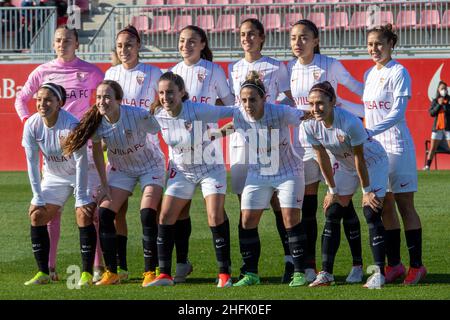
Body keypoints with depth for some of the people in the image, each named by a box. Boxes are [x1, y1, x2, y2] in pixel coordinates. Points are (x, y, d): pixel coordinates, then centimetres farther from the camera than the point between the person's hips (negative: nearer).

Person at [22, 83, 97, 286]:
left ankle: (87, 273, -13)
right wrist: (38, 197, -11)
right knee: (36, 214, -3)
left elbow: (81, 162, -27)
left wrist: (81, 198, -27)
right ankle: (43, 273, 4)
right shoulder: (31, 126, -17)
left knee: (84, 215, -19)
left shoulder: (71, 125, -30)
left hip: (82, 174, -5)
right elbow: (32, 162, -10)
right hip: (53, 176, 5)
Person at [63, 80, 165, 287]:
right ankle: (111, 273, 0)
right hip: (121, 169, 4)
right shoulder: (96, 121, -19)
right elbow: (97, 151, -3)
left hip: (150, 166, -4)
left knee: (148, 215, -19)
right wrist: (104, 185, -1)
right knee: (104, 215, -8)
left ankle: (150, 272, -9)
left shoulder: (138, 116, -33)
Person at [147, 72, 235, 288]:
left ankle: (224, 273, -6)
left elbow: (230, 112, -23)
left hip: (210, 167, -4)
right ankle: (165, 274, 5)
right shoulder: (158, 115, -15)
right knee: (165, 217, -2)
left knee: (216, 216, -15)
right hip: (181, 170, 4)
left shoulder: (198, 111, -28)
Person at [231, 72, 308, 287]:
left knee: (291, 218, -11)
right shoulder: (239, 117, -15)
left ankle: (299, 272, -1)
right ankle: (251, 274, 7)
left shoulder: (281, 113, -27)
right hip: (258, 173, 4)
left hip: (288, 171, -4)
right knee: (247, 220, -3)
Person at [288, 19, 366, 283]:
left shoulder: (330, 65, -7)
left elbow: (357, 88, 2)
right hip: (301, 142, 4)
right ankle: (309, 267, 11)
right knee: (307, 208, 6)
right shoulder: (290, 69, 5)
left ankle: (358, 265, 1)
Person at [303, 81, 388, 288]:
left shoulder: (350, 123, -36)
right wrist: (333, 190, -2)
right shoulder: (311, 126, -19)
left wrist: (366, 191, -19)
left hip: (373, 162, -6)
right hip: (345, 165, 6)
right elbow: (322, 158, -7)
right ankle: (326, 273, 1)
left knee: (371, 213, -17)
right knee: (332, 213, -2)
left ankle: (379, 273, -15)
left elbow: (360, 159, -27)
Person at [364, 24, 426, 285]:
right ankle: (394, 264, 14)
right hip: (374, 146, 7)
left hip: (396, 145, -7)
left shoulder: (398, 72, -9)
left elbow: (398, 112, -18)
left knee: (404, 205, -4)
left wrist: (370, 131, -27)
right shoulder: (370, 74, 14)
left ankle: (417, 265, 0)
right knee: (385, 206, 8)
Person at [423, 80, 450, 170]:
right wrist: (439, 105, -13)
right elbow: (431, 113, -2)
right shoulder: (435, 101, 8)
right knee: (432, 148, 1)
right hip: (437, 127, 2)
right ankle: (427, 166, 2)